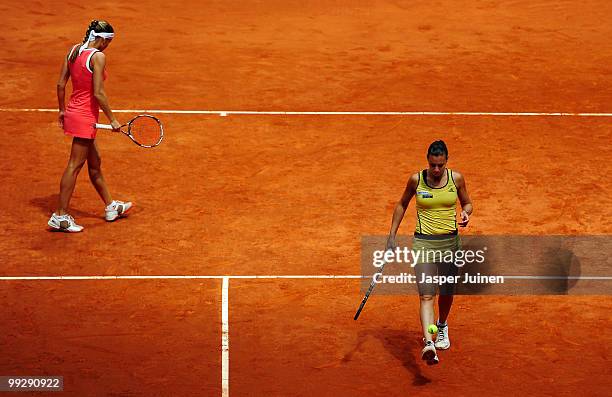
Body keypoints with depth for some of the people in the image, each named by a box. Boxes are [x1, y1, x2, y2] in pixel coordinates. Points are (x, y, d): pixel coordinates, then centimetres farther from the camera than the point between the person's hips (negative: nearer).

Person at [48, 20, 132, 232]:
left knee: (95, 162, 20)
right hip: (86, 116, -9)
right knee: (74, 166, -3)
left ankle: (111, 207, 34)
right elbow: (98, 93, -20)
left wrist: (62, 110, 19)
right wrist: (112, 119, -12)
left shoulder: (73, 50, 6)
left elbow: (60, 84, 8)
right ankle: (60, 217, 1)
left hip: (73, 110, 9)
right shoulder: (98, 57, -17)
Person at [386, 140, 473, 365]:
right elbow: (402, 204, 11)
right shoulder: (416, 180, -4)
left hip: (450, 241, 2)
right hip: (423, 242, -2)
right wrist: (392, 234, 9)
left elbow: (467, 202, 14)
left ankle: (442, 326, 46)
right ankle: (428, 343, -29)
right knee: (426, 295, -16)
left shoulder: (456, 178, -1)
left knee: (446, 293, 15)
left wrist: (466, 213, -10)